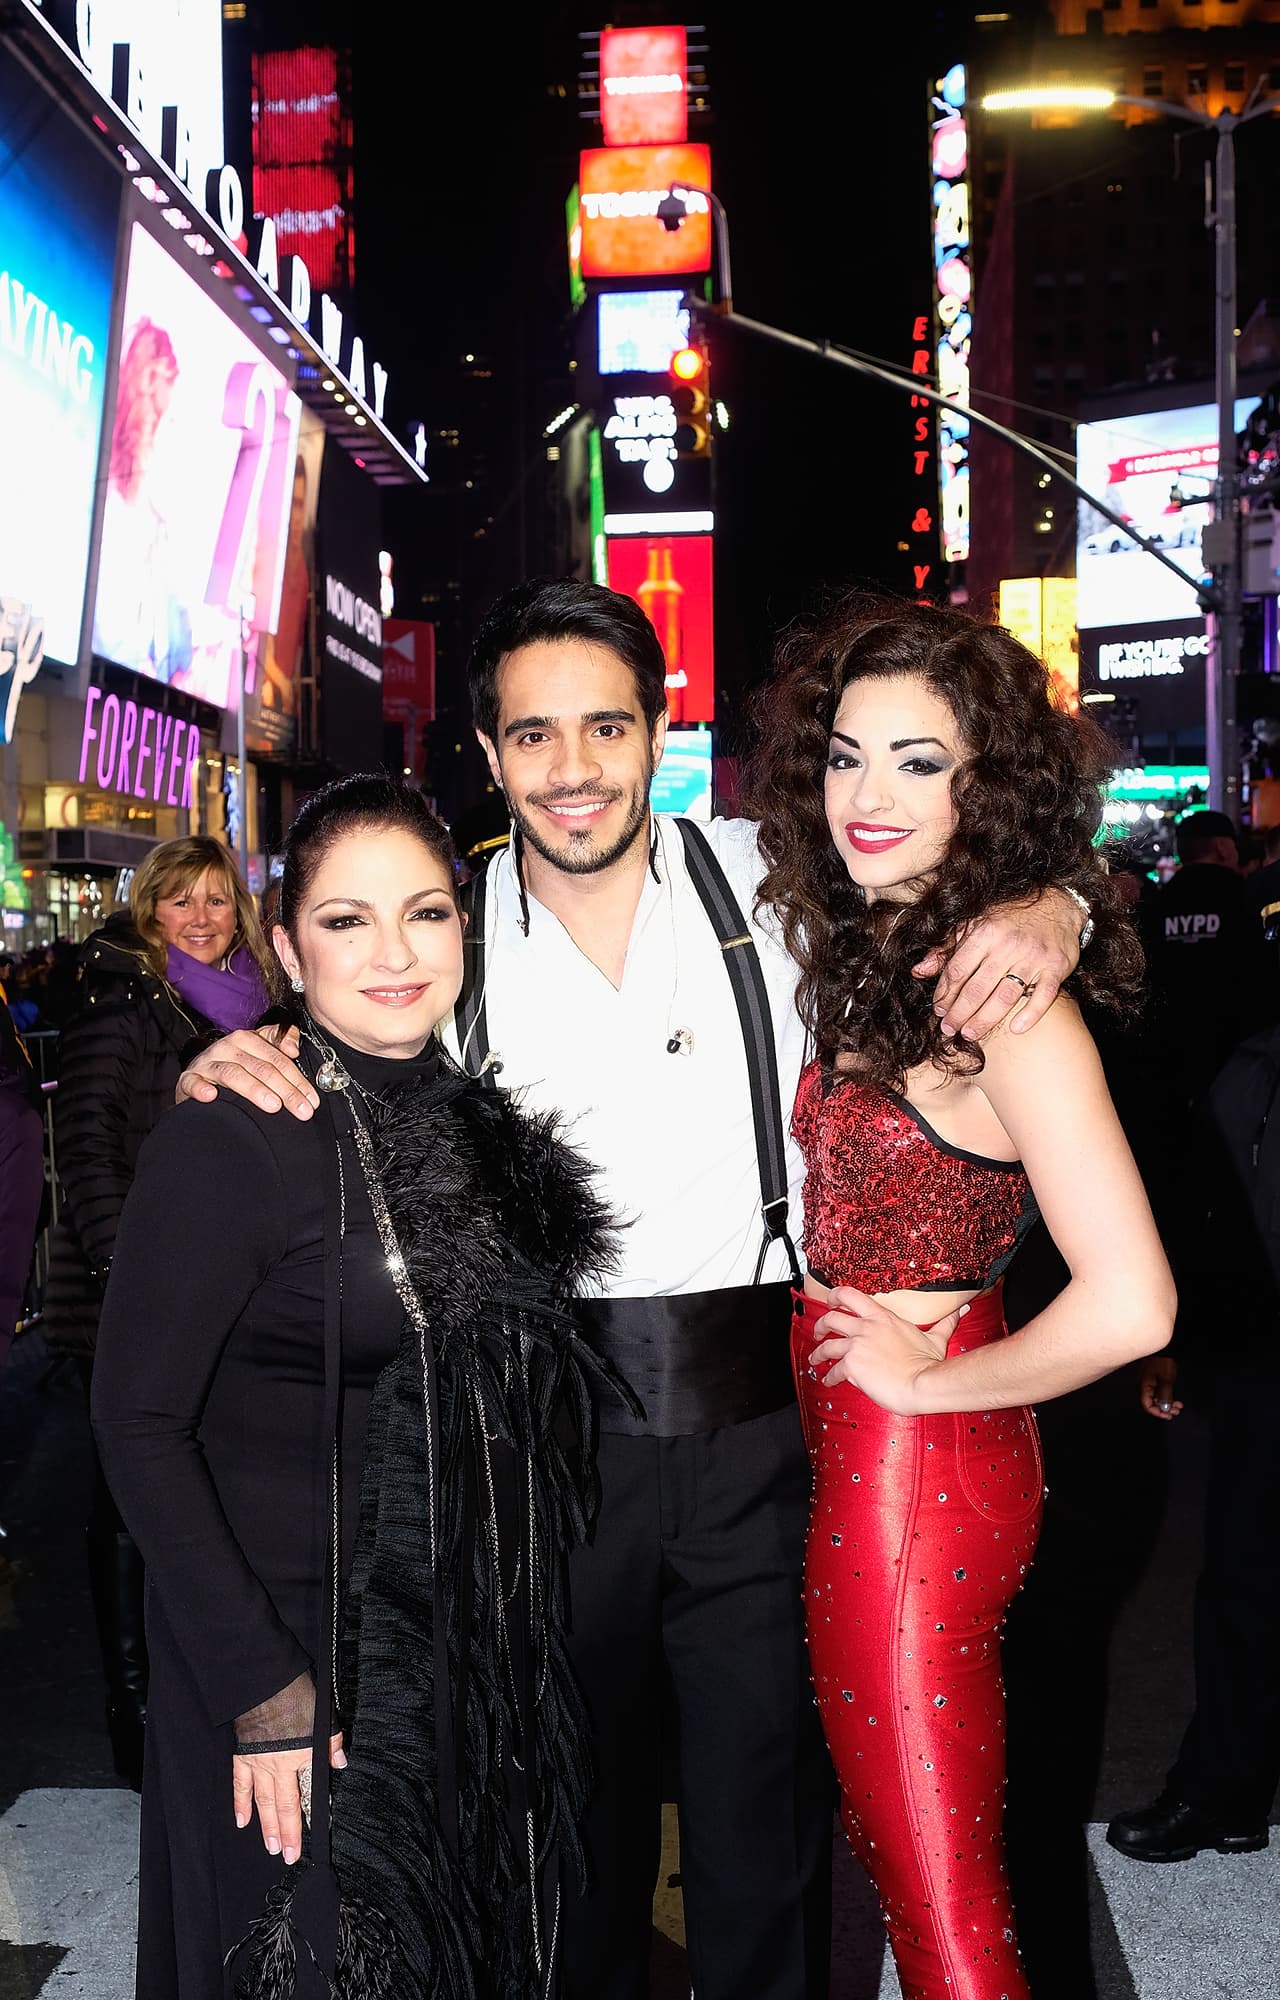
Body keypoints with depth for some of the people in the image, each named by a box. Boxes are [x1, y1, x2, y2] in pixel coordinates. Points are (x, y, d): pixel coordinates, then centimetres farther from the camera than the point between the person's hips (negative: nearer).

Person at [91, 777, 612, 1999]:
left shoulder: (471, 1117, 1)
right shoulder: (232, 1136, -18)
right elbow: (140, 1425, -18)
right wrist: (261, 1687, -19)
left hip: (472, 1654, 6)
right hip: (297, 1652, -6)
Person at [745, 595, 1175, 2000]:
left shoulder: (1001, 1000, -22)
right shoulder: (865, 953, 6)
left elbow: (1128, 1305, -28)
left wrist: (925, 1377, -15)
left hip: (914, 1471, -9)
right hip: (851, 1452, 9)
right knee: (879, 1833, 26)